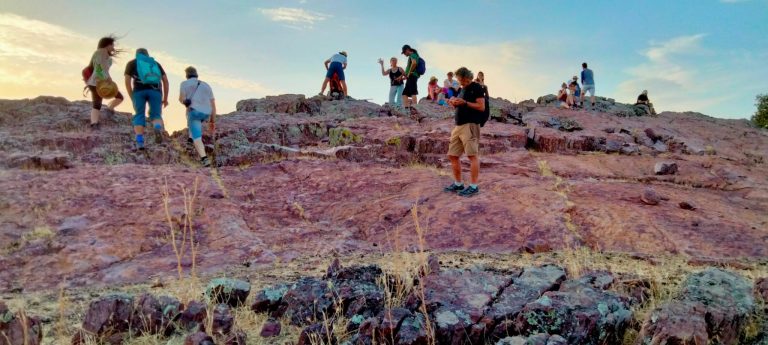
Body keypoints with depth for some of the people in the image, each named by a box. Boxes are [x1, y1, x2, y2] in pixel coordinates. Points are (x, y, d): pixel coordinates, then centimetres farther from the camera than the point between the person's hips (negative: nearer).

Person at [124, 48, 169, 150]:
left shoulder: (131, 63, 22)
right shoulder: (156, 63, 27)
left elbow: (127, 81, 9)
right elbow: (165, 80, 15)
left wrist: (132, 98, 14)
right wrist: (165, 98, 15)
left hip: (139, 91, -1)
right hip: (155, 91, 1)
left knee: (139, 116, 8)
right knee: (156, 115, 5)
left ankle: (139, 142, -11)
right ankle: (158, 129, -31)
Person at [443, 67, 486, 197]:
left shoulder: (477, 88, -4)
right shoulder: (462, 89, 21)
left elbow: (481, 107, -11)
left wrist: (464, 103, -16)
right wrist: (455, 103, 8)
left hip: (470, 125, -9)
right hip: (458, 125, 9)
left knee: (472, 155, -9)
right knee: (452, 156, 7)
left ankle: (473, 187, -6)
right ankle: (458, 184, 17)